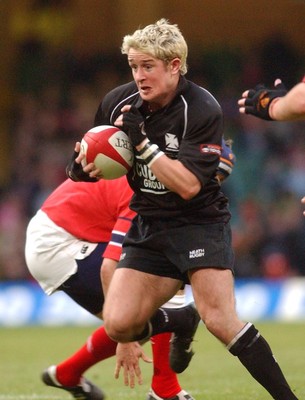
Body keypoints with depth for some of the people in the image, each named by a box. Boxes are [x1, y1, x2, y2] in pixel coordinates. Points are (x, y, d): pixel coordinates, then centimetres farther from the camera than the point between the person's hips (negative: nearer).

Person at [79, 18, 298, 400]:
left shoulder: (203, 110, -18)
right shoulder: (117, 103, -3)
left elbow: (188, 185, -25)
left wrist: (143, 142, -30)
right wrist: (88, 166, -9)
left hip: (200, 222, -5)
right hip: (148, 226, 5)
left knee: (220, 321, -21)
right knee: (118, 324, -9)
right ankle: (179, 322, 24)